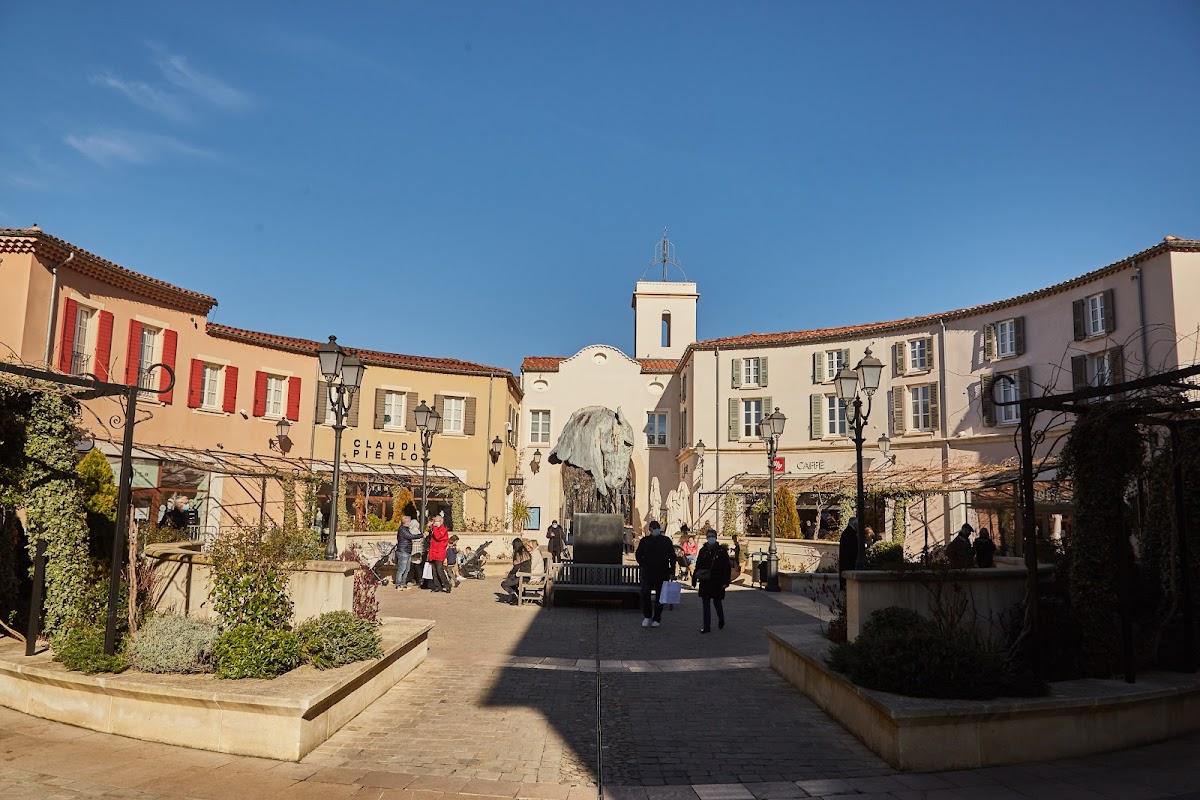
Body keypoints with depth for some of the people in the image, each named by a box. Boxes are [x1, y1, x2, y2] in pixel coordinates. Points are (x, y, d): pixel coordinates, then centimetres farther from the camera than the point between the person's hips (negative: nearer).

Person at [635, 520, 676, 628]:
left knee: (659, 597, 5)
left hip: (662, 574, 0)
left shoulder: (666, 541, 2)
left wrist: (671, 572, -1)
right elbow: (638, 555, 14)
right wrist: (644, 565, 2)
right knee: (645, 594, -7)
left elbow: (672, 557, 4)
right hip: (647, 574, 0)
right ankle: (647, 616, 11)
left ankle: (656, 619, 16)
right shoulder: (644, 541, 4)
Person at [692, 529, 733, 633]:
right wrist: (694, 580, 6)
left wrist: (725, 581, -10)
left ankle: (721, 620, 36)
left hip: (717, 581, -3)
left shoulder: (722, 550, -4)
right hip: (705, 581, 3)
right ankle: (707, 627, 8)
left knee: (717, 602, 8)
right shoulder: (703, 550, 5)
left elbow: (727, 567, -4)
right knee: (706, 603, 3)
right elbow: (697, 566, 8)